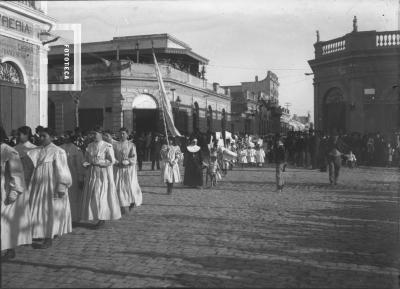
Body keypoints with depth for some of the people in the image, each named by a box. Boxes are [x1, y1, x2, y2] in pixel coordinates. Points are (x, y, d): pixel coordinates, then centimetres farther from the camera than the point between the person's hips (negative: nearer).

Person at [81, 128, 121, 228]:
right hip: (92, 174, 6)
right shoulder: (90, 146, 9)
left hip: (103, 174, -6)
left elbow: (111, 161, -13)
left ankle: (102, 219, 1)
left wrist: (98, 162, -17)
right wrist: (86, 163, -9)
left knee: (101, 196, -7)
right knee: (92, 196, 4)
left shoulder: (107, 146, -9)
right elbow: (86, 158, 14)